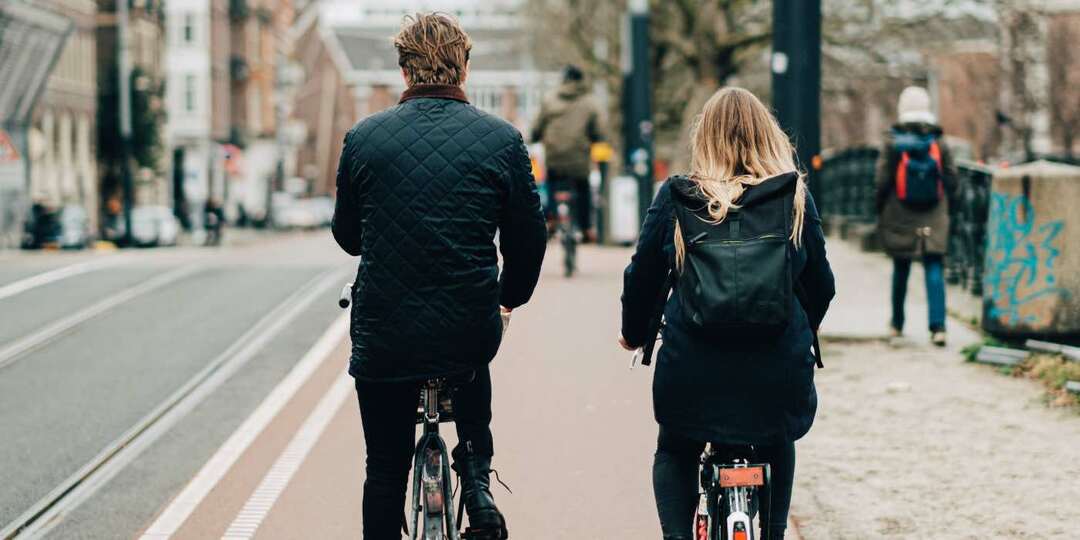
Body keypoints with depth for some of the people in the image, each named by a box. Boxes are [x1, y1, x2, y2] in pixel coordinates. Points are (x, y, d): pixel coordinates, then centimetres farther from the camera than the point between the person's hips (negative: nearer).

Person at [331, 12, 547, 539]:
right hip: (471, 335, 0)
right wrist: (509, 298, 23)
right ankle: (477, 484, 20)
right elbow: (528, 241, 2)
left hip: (382, 337, 0)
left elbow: (347, 236, 11)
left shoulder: (363, 137, -2)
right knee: (473, 368, 36)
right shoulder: (502, 140, -5)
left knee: (385, 470, 15)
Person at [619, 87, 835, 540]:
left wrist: (633, 333, 23)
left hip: (692, 368, -1)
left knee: (674, 453, 24)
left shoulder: (675, 199, -1)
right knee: (777, 450, 29)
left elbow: (641, 277, 5)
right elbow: (821, 284, 8)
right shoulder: (795, 197, 1)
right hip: (778, 371, 1)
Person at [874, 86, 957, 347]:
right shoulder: (939, 143, -1)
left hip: (900, 218, 0)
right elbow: (951, 182, 2)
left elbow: (882, 181, -7)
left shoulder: (893, 142, -7)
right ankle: (937, 326, -16)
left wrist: (880, 211, 6)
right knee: (934, 269, -3)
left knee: (900, 271, 14)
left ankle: (897, 325, 25)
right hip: (933, 219, 0)